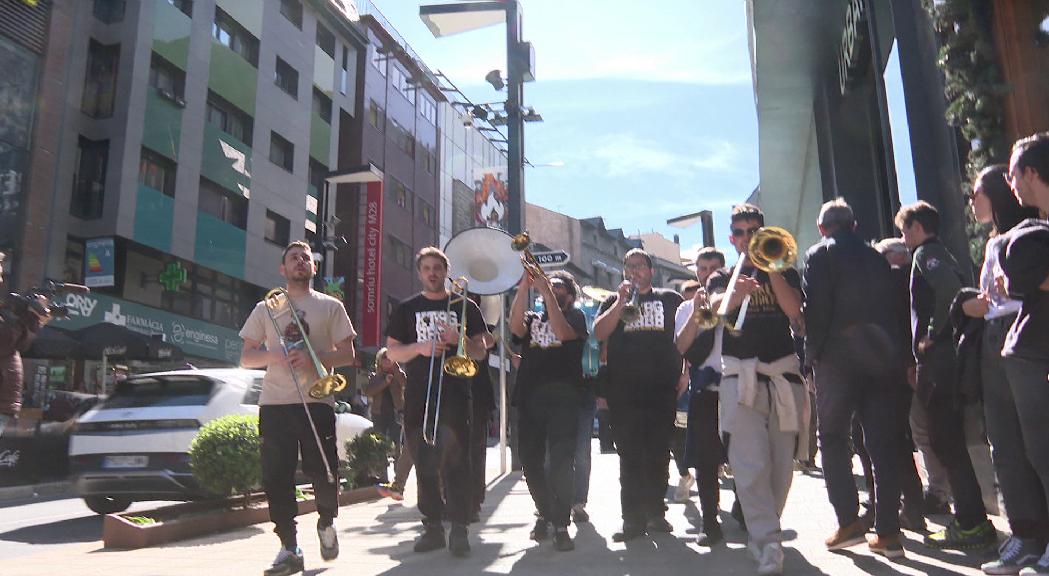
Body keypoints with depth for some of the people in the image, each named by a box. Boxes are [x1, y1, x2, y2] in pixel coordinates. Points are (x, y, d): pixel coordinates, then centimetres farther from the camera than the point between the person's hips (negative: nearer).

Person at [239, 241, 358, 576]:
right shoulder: (265, 308, 13)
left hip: (317, 401, -1)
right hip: (274, 403, 2)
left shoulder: (330, 307, 9)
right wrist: (273, 355, -10)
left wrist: (314, 359, -13)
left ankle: (326, 523, 28)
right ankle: (289, 548, 8)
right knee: (276, 477, -2)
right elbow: (246, 358, 11)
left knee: (323, 473, -1)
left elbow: (347, 354, 4)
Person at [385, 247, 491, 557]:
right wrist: (419, 347, -8)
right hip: (417, 395, 2)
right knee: (424, 463, 5)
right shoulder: (406, 309, 14)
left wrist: (460, 339, -12)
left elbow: (480, 351, 7)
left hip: (454, 394, -2)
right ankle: (433, 527, 14)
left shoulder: (465, 306, 10)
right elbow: (392, 352, 10)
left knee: (455, 461, -8)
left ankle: (459, 529, -4)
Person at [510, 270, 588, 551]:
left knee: (561, 462, -12)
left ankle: (561, 525, -5)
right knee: (531, 461, 7)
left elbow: (563, 332, -12)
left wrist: (546, 291, -11)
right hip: (529, 397, 4)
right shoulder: (532, 319, 20)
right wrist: (524, 286, -10)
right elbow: (516, 327, -3)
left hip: (562, 398, -4)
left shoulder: (575, 316, 11)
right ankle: (545, 512, 27)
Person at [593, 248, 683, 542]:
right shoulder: (614, 301, 13)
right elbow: (599, 333, -2)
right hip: (623, 390, 0)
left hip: (662, 387, 0)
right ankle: (633, 518, 5)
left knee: (658, 454, 6)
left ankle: (655, 512, 19)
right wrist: (621, 301, -8)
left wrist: (684, 372, 1)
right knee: (629, 455, 1)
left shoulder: (670, 299, 12)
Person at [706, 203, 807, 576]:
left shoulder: (784, 273, 17)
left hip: (784, 375, 2)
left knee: (781, 464, 4)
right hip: (741, 377, -2)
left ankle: (763, 530, 21)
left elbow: (793, 310, -3)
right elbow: (717, 305, -9)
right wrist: (739, 290, -30)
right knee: (751, 464, -15)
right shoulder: (723, 277, 15)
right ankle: (768, 544, -16)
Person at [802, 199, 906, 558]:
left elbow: (815, 309, -11)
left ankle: (849, 521, 1)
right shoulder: (876, 258, 14)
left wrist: (813, 355, -4)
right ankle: (888, 531, 8)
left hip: (838, 356, -5)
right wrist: (894, 357, 16)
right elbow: (892, 310, 12)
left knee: (834, 439, 5)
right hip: (882, 356, 5)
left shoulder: (820, 255, -2)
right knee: (883, 445, 6)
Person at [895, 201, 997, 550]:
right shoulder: (941, 254, 22)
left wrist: (932, 334, -18)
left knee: (946, 439, -7)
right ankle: (969, 518, 20)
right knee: (947, 438, 14)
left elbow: (949, 288, -26)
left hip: (938, 355, -10)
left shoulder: (926, 253, -7)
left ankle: (971, 524, -3)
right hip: (948, 355, 10)